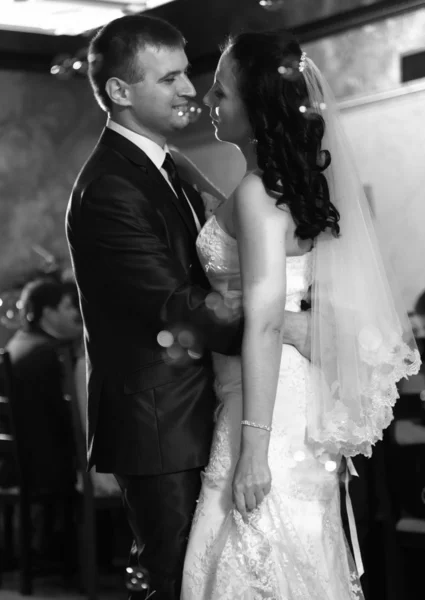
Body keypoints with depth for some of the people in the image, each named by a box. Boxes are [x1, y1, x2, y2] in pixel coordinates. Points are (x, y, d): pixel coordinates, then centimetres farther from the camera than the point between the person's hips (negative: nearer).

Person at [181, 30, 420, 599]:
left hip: (269, 403, -9)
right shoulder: (299, 181, 12)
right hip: (301, 399, 9)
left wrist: (253, 448, -24)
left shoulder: (257, 193, -16)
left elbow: (265, 322, -22)